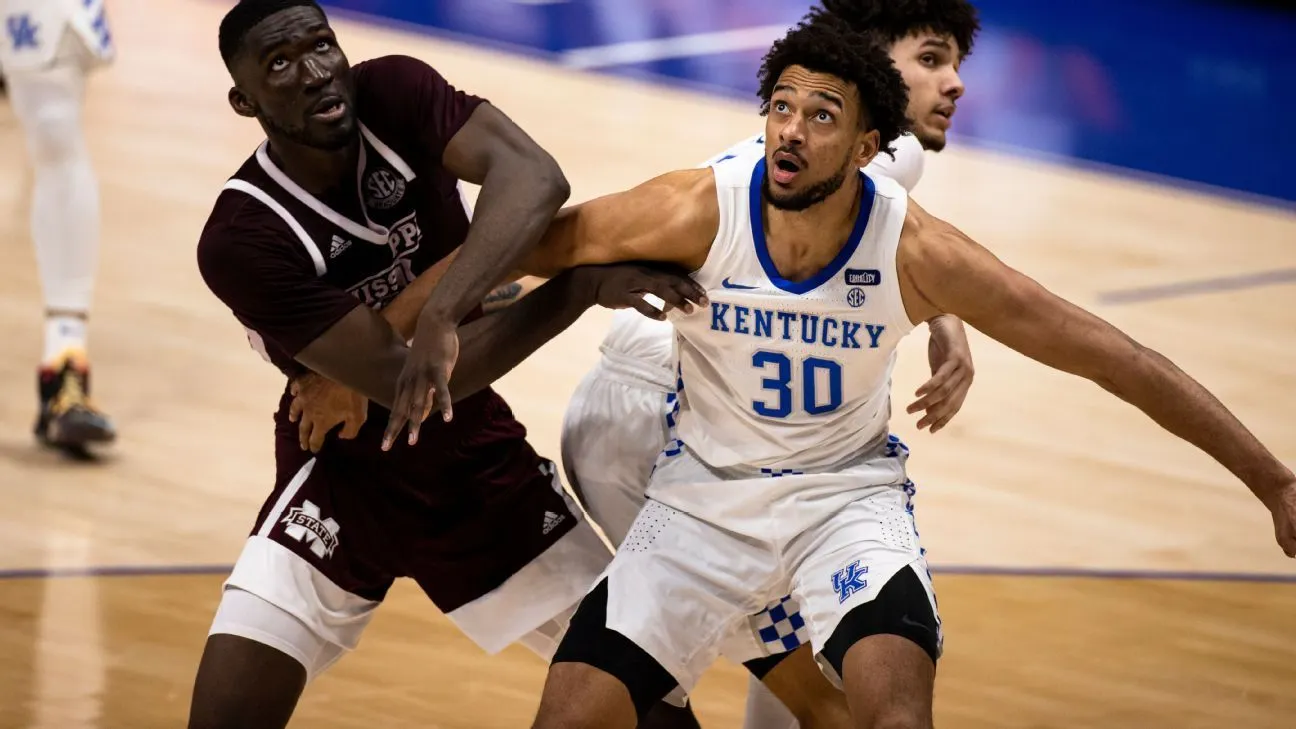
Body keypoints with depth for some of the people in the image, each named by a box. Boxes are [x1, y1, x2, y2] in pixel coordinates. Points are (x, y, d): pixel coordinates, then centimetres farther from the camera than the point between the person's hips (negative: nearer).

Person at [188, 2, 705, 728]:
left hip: (479, 460, 4)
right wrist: (584, 285, -33)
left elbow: (536, 179, -32)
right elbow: (409, 381, -29)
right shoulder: (241, 239, -26)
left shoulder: (394, 94, -15)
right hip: (344, 479, -4)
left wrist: (441, 310, -46)